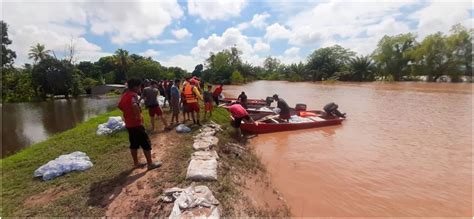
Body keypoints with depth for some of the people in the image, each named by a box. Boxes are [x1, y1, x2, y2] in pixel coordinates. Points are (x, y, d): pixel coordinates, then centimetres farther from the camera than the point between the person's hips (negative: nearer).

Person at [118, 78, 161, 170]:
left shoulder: (124, 95, 11)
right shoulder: (133, 95, -18)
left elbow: (120, 106, 25)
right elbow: (135, 105, -37)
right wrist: (138, 116, -26)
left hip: (128, 124, 9)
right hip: (136, 124, -9)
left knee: (134, 144, 17)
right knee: (146, 143, 0)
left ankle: (136, 163, 26)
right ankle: (150, 163, 5)